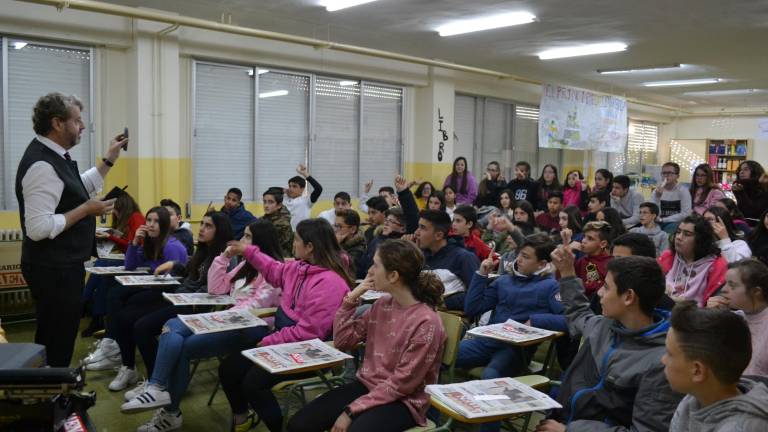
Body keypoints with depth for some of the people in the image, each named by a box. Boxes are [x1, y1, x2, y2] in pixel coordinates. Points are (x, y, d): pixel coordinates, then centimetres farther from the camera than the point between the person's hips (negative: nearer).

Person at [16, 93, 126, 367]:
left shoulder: (55, 157, 8)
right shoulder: (42, 165, -24)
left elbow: (82, 188, 26)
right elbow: (38, 228, -29)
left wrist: (109, 159, 18)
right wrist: (86, 210, -21)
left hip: (61, 266, 10)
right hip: (54, 270, -10)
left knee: (53, 339, 21)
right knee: (56, 342, 3)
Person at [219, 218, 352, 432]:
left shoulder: (329, 282, -26)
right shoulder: (300, 266, 4)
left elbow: (309, 332, -28)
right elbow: (276, 271, 29)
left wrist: (270, 342, -21)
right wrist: (247, 252, 26)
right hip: (282, 338, 10)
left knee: (253, 382, -23)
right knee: (228, 368, 6)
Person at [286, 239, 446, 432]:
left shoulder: (426, 323, -20)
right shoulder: (382, 305, 2)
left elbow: (401, 384, -18)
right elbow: (342, 341, 7)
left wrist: (351, 410, -18)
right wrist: (351, 298, -5)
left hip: (402, 401, -6)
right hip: (366, 385, 7)